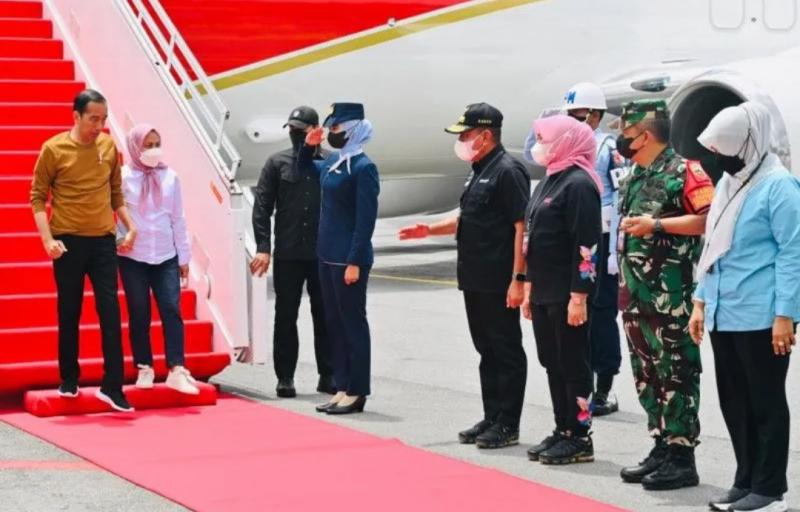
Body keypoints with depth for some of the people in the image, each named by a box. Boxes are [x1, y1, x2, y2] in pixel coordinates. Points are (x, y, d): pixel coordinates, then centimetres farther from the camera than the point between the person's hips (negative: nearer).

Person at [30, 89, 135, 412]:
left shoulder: (109, 146, 4)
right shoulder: (54, 149, -7)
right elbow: (37, 197, -3)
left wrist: (130, 227, 5)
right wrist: (47, 239, -13)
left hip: (103, 240, 3)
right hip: (68, 241, -3)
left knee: (110, 312, -2)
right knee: (69, 314, 7)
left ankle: (112, 387, 0)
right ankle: (68, 380, 21)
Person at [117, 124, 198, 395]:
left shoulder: (170, 177, 5)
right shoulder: (123, 177, -3)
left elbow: (178, 219, 8)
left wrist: (184, 257, 9)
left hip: (166, 257, 2)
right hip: (133, 257, -2)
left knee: (171, 310, -7)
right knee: (139, 314, 4)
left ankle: (176, 370, -7)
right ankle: (144, 368, 14)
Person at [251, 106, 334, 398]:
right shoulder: (278, 163, 3)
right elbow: (262, 207, 0)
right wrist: (263, 248, -8)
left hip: (323, 254, 0)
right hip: (287, 254, 0)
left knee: (324, 316, 6)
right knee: (286, 317, 4)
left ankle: (327, 376, 15)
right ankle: (285, 377, 11)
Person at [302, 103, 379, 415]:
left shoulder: (363, 167, -14)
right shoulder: (332, 163, 10)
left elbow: (366, 219, -17)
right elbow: (305, 168, 32)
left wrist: (355, 262, -20)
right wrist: (308, 146, 12)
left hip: (348, 259, -9)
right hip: (327, 256, 9)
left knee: (353, 322, -1)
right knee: (334, 322, 12)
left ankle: (356, 393, 6)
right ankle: (342, 388, 20)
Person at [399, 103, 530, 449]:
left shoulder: (508, 171, -14)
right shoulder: (478, 172, 16)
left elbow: (522, 227, -18)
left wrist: (518, 278, -22)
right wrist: (430, 230, 12)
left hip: (499, 283, -10)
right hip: (475, 280, 10)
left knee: (507, 352, -1)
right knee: (487, 350, 15)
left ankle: (508, 425, 4)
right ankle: (492, 418, 22)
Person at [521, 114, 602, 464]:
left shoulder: (578, 184, -13)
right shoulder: (547, 183, 16)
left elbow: (586, 243, -19)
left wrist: (579, 295, -22)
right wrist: (530, 286, 19)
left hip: (567, 294, -9)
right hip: (543, 291, 9)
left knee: (573, 365, -2)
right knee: (552, 363, 13)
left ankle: (580, 438, 5)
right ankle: (562, 431, 21)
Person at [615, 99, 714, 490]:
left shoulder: (683, 172, -10)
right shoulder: (632, 179, 17)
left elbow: (709, 220, -20)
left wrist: (656, 225, -21)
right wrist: (624, 289, 22)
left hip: (671, 299, -9)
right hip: (636, 297, 9)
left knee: (675, 376, -5)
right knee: (647, 376, 13)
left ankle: (682, 458, -1)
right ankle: (661, 448, 21)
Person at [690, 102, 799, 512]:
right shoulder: (727, 183, 14)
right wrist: (702, 301, 16)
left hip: (761, 317, -8)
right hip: (725, 315, 8)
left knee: (766, 403, 0)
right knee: (734, 402, 13)